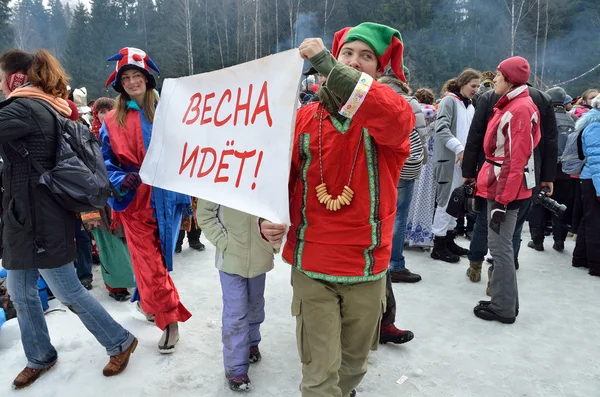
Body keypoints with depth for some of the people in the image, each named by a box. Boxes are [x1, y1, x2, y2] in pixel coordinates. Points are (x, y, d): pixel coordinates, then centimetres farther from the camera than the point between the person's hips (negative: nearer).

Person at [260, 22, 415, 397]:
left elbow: (396, 117, -29)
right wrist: (269, 218, -15)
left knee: (354, 362, 22)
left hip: (367, 267, 1)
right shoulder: (305, 117, 1)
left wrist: (327, 65, -31)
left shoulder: (389, 115, -4)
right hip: (311, 266, 0)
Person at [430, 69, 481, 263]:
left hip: (463, 160, 8)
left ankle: (449, 239, 24)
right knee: (446, 200, -5)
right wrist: (459, 148, -25)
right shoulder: (449, 101, -7)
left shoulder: (470, 106, 17)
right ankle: (439, 245, 2)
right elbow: (441, 129, -18)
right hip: (449, 159, -8)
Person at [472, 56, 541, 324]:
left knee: (499, 246, -3)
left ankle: (504, 308, 9)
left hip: (507, 189, -10)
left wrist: (503, 199, -21)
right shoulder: (510, 105, 14)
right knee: (500, 244, 14)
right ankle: (505, 300, 26)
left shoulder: (521, 109, -15)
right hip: (499, 185, 10)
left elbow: (518, 160, -20)